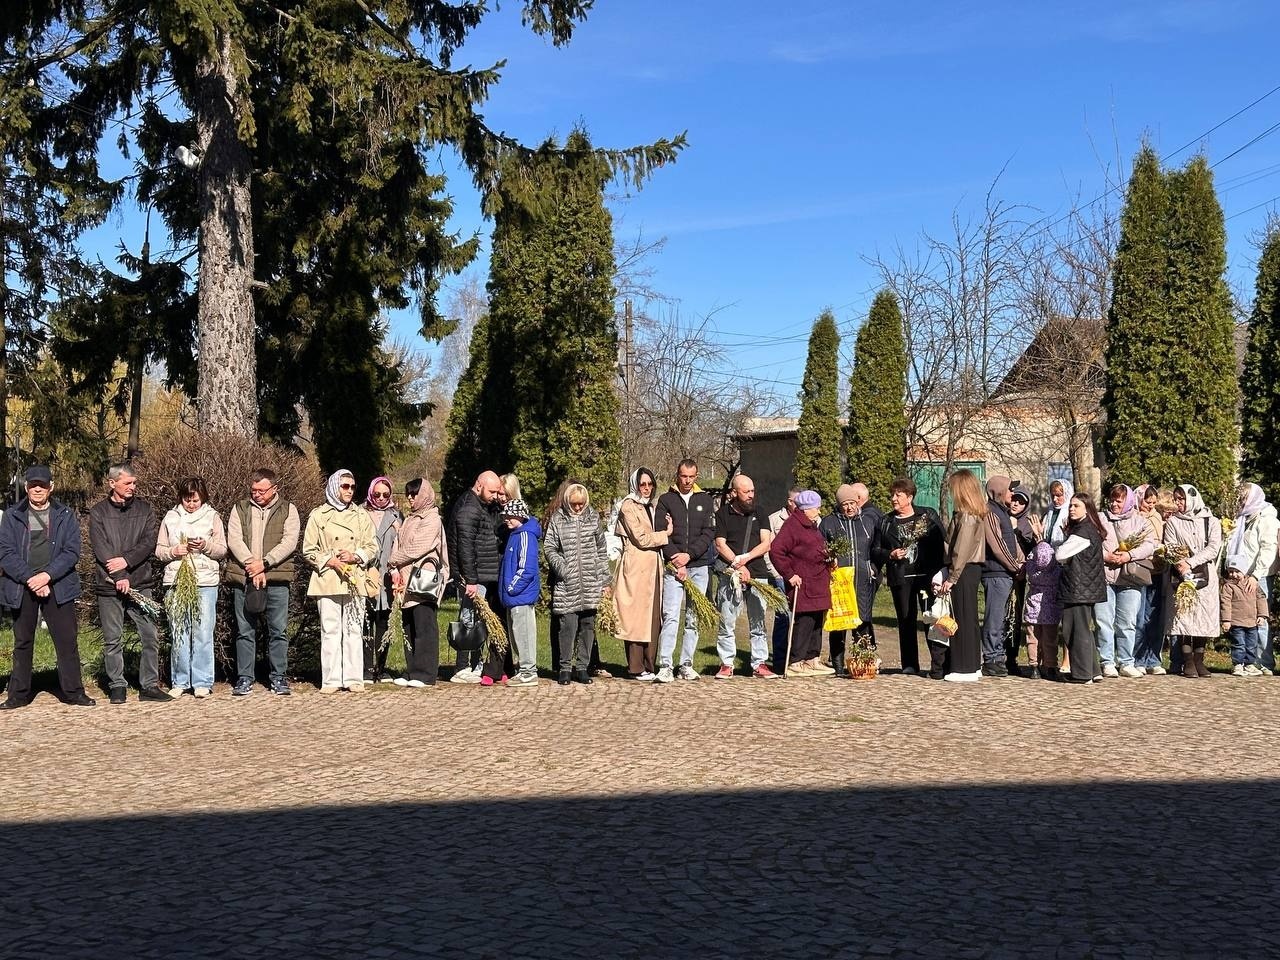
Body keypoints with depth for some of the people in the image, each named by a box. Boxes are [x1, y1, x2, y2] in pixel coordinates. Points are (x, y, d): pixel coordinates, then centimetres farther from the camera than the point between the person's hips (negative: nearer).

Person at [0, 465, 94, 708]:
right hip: (22, 588, 1)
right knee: (22, 642, 8)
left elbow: (72, 551, -1)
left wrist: (47, 575, -14)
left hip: (57, 586, 0)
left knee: (66, 640, -1)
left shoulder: (65, 515, 6)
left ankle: (73, 691, 6)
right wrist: (29, 579, -13)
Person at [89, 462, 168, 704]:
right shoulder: (98, 512, 2)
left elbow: (150, 541, -1)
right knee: (113, 640, 4)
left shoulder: (144, 509, 9)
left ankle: (149, 685, 7)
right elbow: (100, 548, -7)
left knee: (150, 636, -2)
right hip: (109, 585, -2)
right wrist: (119, 577, -16)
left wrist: (127, 560, -16)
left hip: (140, 583, 2)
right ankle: (117, 686, 14)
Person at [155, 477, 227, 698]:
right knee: (178, 633, 4)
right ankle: (179, 682, 13)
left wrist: (206, 546, -12)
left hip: (205, 582, -2)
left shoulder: (212, 517, 8)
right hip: (176, 581, 2)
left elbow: (222, 550, 7)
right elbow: (159, 551, 11)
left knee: (203, 633, -4)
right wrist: (173, 552, -10)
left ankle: (202, 682, 3)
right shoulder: (170, 518, 12)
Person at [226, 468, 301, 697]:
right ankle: (244, 679, 10)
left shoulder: (288, 510, 7)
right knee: (244, 631, 4)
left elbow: (289, 542, -4)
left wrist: (264, 563, -14)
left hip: (276, 578, -1)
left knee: (278, 630, 1)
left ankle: (279, 678, 8)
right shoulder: (239, 509, 11)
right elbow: (234, 540, 0)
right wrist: (251, 567, -12)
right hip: (243, 578, 1)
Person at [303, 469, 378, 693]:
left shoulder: (361, 516, 12)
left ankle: (354, 678, 6)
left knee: (354, 630, 1)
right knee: (330, 630, -3)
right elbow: (308, 550, 3)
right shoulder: (318, 516, 5)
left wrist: (355, 556, -7)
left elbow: (373, 548, 11)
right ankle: (331, 679, 2)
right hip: (327, 581, -2)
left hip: (355, 581, 2)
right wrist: (330, 561, -11)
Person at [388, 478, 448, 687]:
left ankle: (425, 674, -8)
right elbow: (398, 546, 14)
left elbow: (417, 548, -11)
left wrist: (393, 561, -1)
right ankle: (411, 672, 12)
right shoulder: (409, 520, 21)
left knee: (424, 628, -8)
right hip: (406, 581, 8)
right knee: (409, 629, 8)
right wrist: (395, 570, -2)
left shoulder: (432, 520, -4)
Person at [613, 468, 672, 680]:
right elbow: (641, 539, -11)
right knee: (636, 617, -5)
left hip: (653, 567, 8)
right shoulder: (628, 507, -6)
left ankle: (650, 666, 11)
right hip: (636, 567, -8)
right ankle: (636, 668, -2)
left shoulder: (650, 507, 20)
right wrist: (665, 533, -2)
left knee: (653, 617, 6)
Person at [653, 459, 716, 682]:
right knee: (671, 617, -11)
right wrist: (676, 560, -12)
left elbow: (709, 533, 3)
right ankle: (665, 666, -13)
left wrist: (688, 555, -10)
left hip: (699, 566, 2)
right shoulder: (666, 500, 7)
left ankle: (686, 665, 10)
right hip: (673, 567, -2)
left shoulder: (705, 500, 11)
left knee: (694, 619, 4)